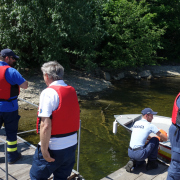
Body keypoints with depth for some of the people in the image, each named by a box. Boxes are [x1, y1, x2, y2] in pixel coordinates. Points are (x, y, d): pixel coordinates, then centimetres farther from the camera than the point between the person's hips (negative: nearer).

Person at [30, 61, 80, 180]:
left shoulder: (49, 93, -17)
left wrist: (44, 150, -17)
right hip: (72, 145, 7)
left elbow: (46, 126, -24)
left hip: (54, 148, -7)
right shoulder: (72, 91, 5)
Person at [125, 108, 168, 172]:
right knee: (155, 140, 11)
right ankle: (152, 163, 16)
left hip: (130, 153, 8)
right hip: (139, 154, -7)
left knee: (141, 161, 39)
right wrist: (161, 139, 25)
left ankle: (133, 162, 8)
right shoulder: (150, 125, -5)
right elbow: (165, 139, 4)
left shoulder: (136, 123, 14)